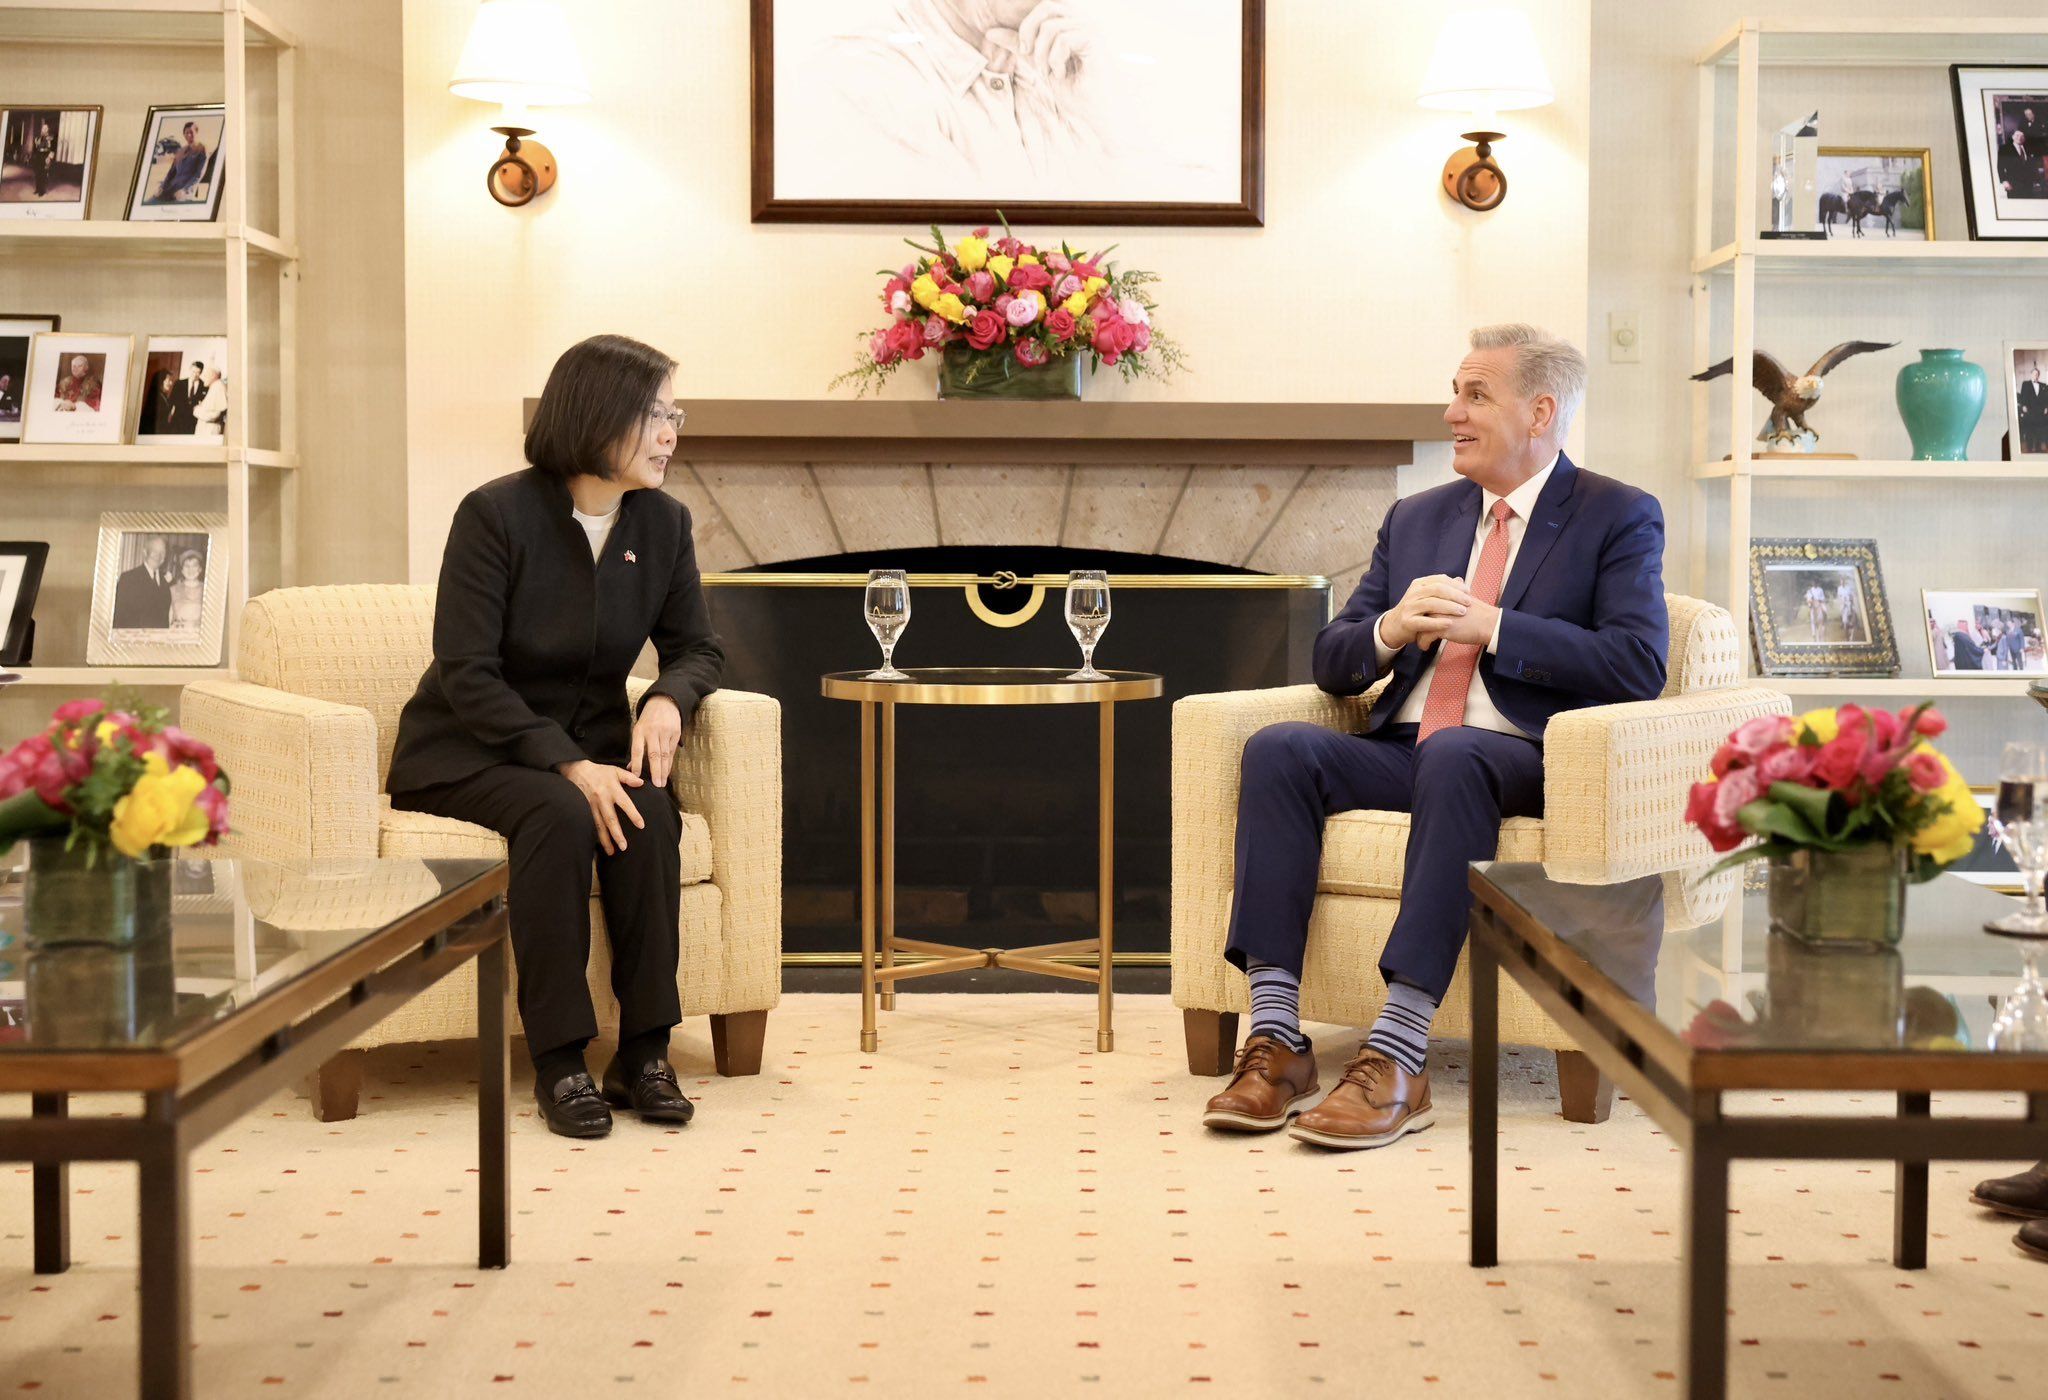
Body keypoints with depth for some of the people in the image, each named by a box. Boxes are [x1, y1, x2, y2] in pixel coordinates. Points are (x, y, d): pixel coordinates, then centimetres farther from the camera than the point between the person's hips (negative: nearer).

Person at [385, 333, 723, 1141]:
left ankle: (644, 1052, -21)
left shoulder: (663, 523, 0)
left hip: (589, 742, 4)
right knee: (560, 814, -35)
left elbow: (696, 647, 9)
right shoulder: (496, 514, -16)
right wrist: (568, 763, -30)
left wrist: (668, 700, -16)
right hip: (469, 751, -4)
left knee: (649, 811, -29)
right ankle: (559, 1063, -27)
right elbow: (467, 674, -19)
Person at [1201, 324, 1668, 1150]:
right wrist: (1390, 631, -7)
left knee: (1453, 753, -38)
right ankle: (1275, 1041, -29)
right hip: (1401, 752, 5)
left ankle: (1398, 1058, -40)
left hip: (1527, 763, -5)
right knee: (1279, 748, -23)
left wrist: (1490, 627, -15)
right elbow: (1331, 663, 17)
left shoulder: (1619, 518, 5)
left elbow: (1638, 664, -10)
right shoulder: (1417, 518, 21)